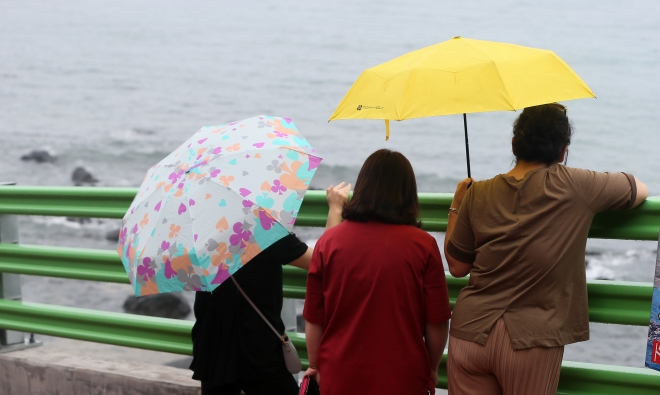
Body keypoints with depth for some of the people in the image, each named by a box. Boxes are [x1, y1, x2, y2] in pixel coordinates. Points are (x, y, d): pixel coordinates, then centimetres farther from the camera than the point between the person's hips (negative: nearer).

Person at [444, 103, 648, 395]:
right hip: (531, 339, -2)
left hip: (471, 332, 2)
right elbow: (640, 190, 12)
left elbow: (457, 267, 10)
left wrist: (456, 207, 21)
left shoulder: (478, 194, 2)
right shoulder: (573, 186, -4)